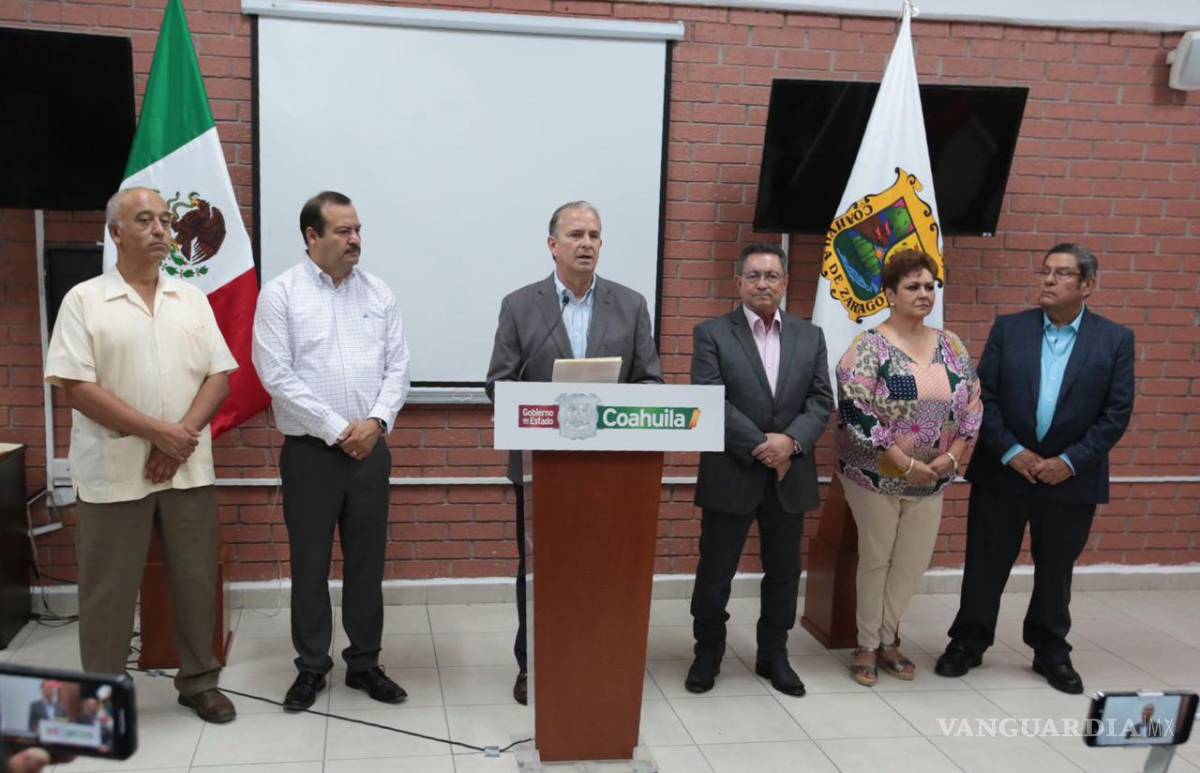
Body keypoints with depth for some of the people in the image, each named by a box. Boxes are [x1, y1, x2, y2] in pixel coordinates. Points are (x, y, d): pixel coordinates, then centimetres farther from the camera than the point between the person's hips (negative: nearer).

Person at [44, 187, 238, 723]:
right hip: (114, 472, -3)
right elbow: (76, 387, -10)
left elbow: (218, 377, 5)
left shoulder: (192, 298, 9)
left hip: (189, 470, 3)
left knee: (196, 579, 10)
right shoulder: (84, 300, -2)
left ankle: (199, 680, 25)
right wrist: (158, 432, -16)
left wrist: (182, 437, -11)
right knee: (108, 589, 6)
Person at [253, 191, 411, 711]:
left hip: (370, 448, 3)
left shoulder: (378, 293, 7)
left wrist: (376, 421, -10)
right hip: (310, 450, -3)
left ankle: (365, 663, 22)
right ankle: (311, 668, 20)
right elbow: (277, 376, -10)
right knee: (310, 562, 6)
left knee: (367, 559, 10)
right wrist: (337, 430, -13)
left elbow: (397, 366, 6)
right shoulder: (281, 294, -4)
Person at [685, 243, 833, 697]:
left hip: (790, 476, 3)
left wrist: (791, 441, -15)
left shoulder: (810, 337, 9)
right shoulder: (712, 334, -2)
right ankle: (708, 654, 24)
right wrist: (758, 446, -18)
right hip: (731, 475, -3)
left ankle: (774, 655, 28)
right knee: (715, 573, 6)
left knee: (783, 573, 12)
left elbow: (821, 401, 3)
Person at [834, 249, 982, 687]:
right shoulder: (869, 348, -13)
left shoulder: (951, 346, 4)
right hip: (877, 476, -5)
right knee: (875, 560, 7)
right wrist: (905, 463, -20)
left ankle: (888, 639, 29)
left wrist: (951, 457, -8)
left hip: (931, 480, 5)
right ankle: (867, 646, 23)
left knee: (914, 562, 11)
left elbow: (972, 405, 7)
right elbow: (856, 413, -19)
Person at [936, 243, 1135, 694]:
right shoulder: (1008, 329, -1)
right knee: (986, 563, 8)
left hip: (1070, 478, 0)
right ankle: (968, 642, 24)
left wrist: (1070, 461, -13)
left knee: (1055, 570, 13)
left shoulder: (1115, 340, -2)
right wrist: (1011, 452, -13)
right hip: (1003, 471, 0)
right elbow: (984, 396, -3)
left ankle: (1051, 652, 30)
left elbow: (1117, 412, -5)